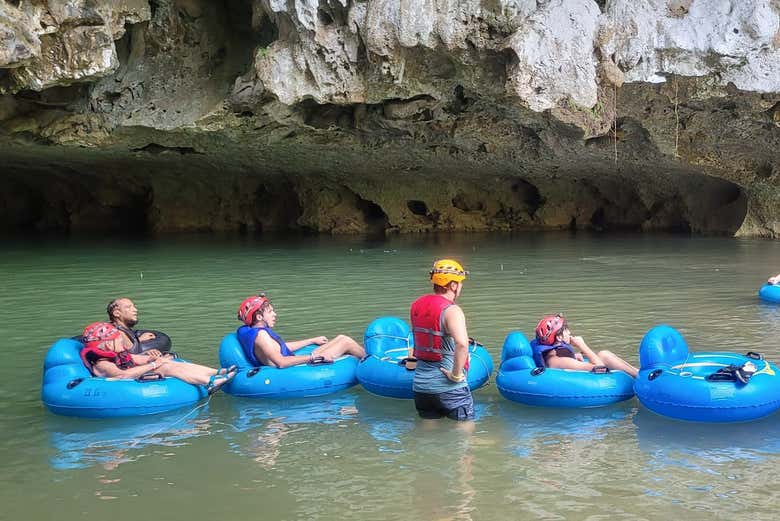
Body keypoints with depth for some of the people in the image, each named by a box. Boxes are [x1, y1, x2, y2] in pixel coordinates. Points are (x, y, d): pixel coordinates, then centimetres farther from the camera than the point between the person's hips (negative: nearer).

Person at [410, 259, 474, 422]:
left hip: (420, 384, 7)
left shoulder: (416, 305, 6)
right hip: (448, 388, -6)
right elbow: (461, 344, -33)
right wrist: (456, 375, -21)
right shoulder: (451, 310, -18)